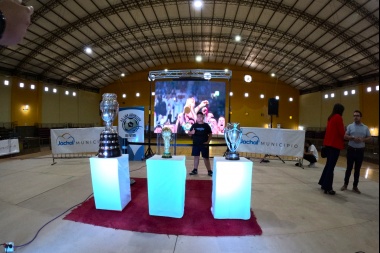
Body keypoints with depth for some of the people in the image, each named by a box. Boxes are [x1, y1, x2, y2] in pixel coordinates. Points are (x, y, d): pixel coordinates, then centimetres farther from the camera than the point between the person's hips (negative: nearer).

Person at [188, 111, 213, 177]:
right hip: (195, 144, 2)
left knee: (206, 158, 1)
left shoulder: (206, 125, -1)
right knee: (196, 157, 10)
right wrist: (191, 132, -16)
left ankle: (209, 171, 10)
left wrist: (208, 141, -10)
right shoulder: (194, 125, 4)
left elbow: (210, 134, 2)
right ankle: (195, 170, 22)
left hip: (204, 145, -2)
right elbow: (189, 133, 6)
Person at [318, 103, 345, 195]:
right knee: (331, 166, -5)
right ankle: (327, 188, -1)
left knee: (328, 164, 17)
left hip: (328, 143, 8)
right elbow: (341, 132, -11)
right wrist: (343, 138, 9)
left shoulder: (330, 118, 14)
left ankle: (323, 184, 24)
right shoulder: (338, 117, -9)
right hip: (335, 144, -8)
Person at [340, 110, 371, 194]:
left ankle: (355, 186, 16)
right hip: (351, 149, -1)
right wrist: (353, 138, -19)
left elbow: (369, 137, 5)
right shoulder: (350, 126, 2)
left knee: (357, 169, 7)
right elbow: (345, 137, -2)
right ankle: (345, 184, 16)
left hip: (360, 150, 1)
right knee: (349, 168, 4)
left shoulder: (365, 127, 6)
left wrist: (363, 139, -14)